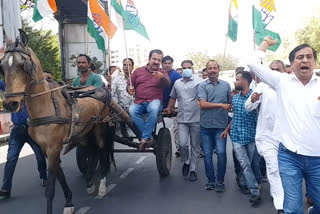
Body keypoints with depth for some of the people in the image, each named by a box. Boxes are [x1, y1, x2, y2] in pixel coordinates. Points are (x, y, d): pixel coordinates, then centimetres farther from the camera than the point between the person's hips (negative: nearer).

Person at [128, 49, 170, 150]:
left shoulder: (163, 72, 9)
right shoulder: (138, 71, 16)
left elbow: (167, 84, -11)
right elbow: (130, 84, 19)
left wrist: (162, 77, -35)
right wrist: (129, 88, -7)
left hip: (154, 101, -2)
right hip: (139, 102, 2)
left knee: (154, 108, -38)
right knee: (132, 110, -31)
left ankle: (144, 138, -26)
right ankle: (149, 138, -24)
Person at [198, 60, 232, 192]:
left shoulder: (226, 85, 7)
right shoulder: (202, 86, 1)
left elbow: (230, 104, 10)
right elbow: (203, 104, -11)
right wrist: (221, 105, -15)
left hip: (221, 125, 0)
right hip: (206, 126, 0)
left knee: (221, 153, -5)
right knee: (207, 154, 8)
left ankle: (220, 181, 10)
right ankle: (210, 180, 21)